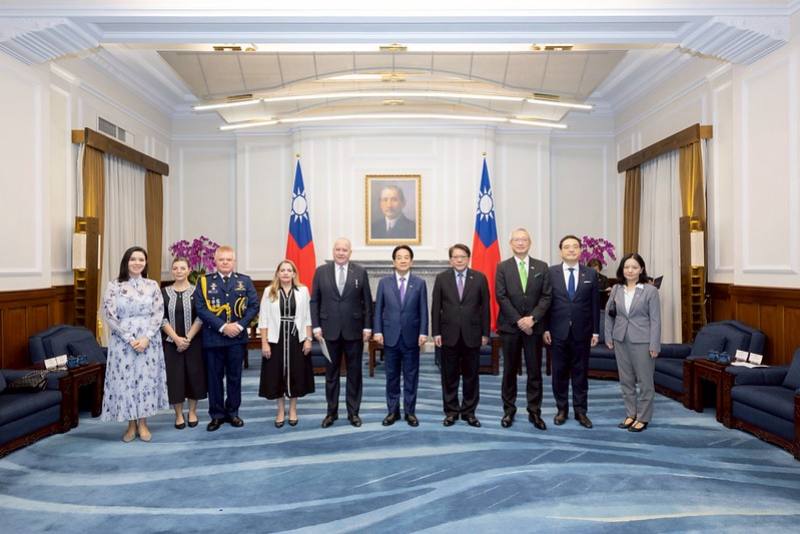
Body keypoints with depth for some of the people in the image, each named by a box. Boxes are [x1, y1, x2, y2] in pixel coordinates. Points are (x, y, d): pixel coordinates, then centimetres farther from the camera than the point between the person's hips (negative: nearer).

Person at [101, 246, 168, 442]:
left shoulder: (152, 285, 3)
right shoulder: (114, 286, -2)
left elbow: (159, 313, -1)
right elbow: (109, 316, -7)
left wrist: (146, 338, -13)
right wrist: (130, 339, -14)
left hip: (149, 341, 1)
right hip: (123, 342, -1)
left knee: (147, 379, 6)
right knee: (125, 380, 4)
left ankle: (143, 424, 20)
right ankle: (131, 424, 19)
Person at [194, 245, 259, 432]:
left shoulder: (245, 281, 6)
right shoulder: (204, 281, 2)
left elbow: (254, 305, 0)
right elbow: (201, 308, -8)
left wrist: (240, 325, -13)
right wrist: (223, 327, -16)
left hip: (237, 337, 1)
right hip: (213, 337, -1)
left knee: (235, 376, 10)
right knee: (215, 377, 7)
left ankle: (232, 412, 23)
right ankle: (217, 414, 19)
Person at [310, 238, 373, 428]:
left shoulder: (360, 272, 0)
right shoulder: (321, 271, 2)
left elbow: (367, 302, 1)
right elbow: (314, 301, 3)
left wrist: (367, 327, -4)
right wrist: (316, 326, -4)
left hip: (354, 330, 0)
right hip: (330, 330, 1)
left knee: (354, 373, 8)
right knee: (331, 373, 10)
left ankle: (353, 412, 19)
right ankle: (332, 412, 22)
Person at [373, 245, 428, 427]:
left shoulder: (420, 283, 2)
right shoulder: (384, 282, 3)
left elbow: (423, 311, -1)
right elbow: (378, 308, 3)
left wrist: (423, 333, -8)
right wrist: (378, 331, -4)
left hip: (411, 337, 0)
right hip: (390, 336, 1)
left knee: (411, 376, 7)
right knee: (392, 376, 9)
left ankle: (410, 412, 18)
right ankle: (393, 411, 20)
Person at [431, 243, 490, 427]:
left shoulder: (479, 278, 1)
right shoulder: (441, 278, 2)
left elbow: (485, 307, 2)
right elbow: (436, 307, 2)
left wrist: (485, 333, -1)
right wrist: (436, 332, -3)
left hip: (472, 334, 0)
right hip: (449, 334, 0)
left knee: (471, 375, 8)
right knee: (449, 376, 7)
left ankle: (469, 411, 21)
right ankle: (451, 411, 20)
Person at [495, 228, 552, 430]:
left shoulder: (542, 267, 6)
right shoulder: (502, 267, 2)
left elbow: (546, 297, 0)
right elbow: (501, 297, -5)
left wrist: (532, 318, -13)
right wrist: (519, 320, -12)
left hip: (534, 326, 1)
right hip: (510, 326, -1)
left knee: (535, 371, 5)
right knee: (510, 370, 8)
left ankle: (534, 412, 16)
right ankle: (509, 410, 18)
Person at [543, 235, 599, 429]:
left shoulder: (591, 274, 4)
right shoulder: (551, 272, 0)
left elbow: (594, 304, 4)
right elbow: (546, 301, 0)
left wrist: (596, 331, 1)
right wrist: (545, 328, -4)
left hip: (582, 332, 1)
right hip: (558, 331, -1)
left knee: (580, 372, 8)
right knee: (560, 372, 8)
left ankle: (580, 411, 19)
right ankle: (562, 409, 20)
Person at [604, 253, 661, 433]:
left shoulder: (650, 290, -6)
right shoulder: (616, 289, 5)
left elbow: (655, 320, -8)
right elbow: (609, 314, 11)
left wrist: (654, 345, -12)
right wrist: (608, 337, 6)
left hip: (642, 341, -4)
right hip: (621, 340, 4)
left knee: (645, 381, 4)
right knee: (626, 380, 11)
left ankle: (643, 418, 16)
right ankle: (630, 414, 24)